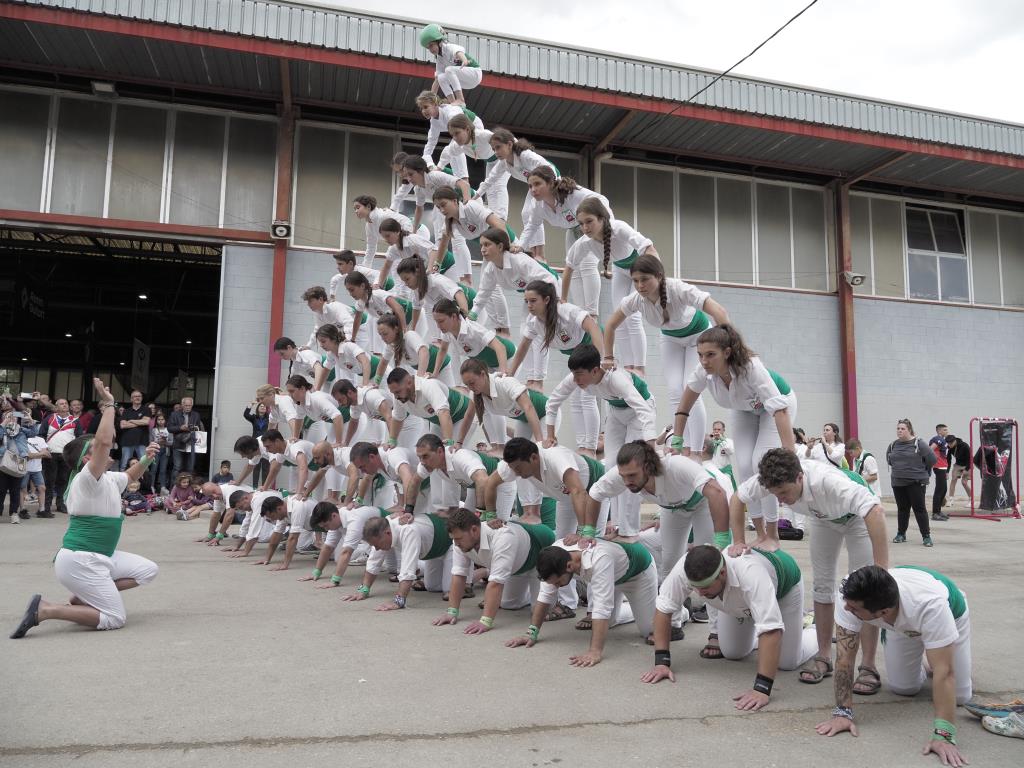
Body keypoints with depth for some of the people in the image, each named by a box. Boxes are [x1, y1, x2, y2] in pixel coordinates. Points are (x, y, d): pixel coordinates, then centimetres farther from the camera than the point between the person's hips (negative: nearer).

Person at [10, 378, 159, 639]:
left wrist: (146, 460, 11)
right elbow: (104, 441, -33)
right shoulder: (86, 478, -16)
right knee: (115, 618, -9)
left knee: (148, 570, 12)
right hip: (80, 560, -9)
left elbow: (130, 476, 32)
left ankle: (85, 598, 10)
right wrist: (109, 404, -25)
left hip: (100, 556, 9)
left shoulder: (108, 479, 11)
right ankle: (45, 610, -9)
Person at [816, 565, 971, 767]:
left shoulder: (931, 604, -46)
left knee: (959, 695, -6)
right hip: (901, 625, 2)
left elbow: (944, 672, -43)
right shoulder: (853, 596, -38)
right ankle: (916, 663, 26)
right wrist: (843, 712, -34)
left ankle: (933, 656, 23)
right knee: (903, 688, -4)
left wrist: (943, 735, -47)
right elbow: (845, 657, -32)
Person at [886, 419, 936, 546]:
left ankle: (926, 536, 5)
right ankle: (901, 534, 22)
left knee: (919, 508, -2)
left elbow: (932, 459, -9)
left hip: (916, 482, -5)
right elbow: (889, 459, 24)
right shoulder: (893, 445, 6)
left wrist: (923, 470, 3)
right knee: (902, 509, 12)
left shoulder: (918, 443, -10)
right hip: (898, 482, 5)